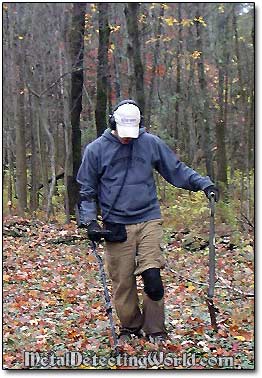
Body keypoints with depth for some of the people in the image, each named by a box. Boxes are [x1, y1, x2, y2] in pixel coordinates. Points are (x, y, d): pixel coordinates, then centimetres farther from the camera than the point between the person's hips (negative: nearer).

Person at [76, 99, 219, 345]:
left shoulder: (151, 143, 6)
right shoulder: (96, 149, 3)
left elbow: (176, 169, 14)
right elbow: (87, 190, 8)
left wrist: (203, 183, 1)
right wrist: (89, 221, -3)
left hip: (148, 221, 0)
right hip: (116, 227, 0)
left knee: (152, 276, -9)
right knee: (122, 281, 2)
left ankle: (155, 330, 7)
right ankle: (131, 327, 23)